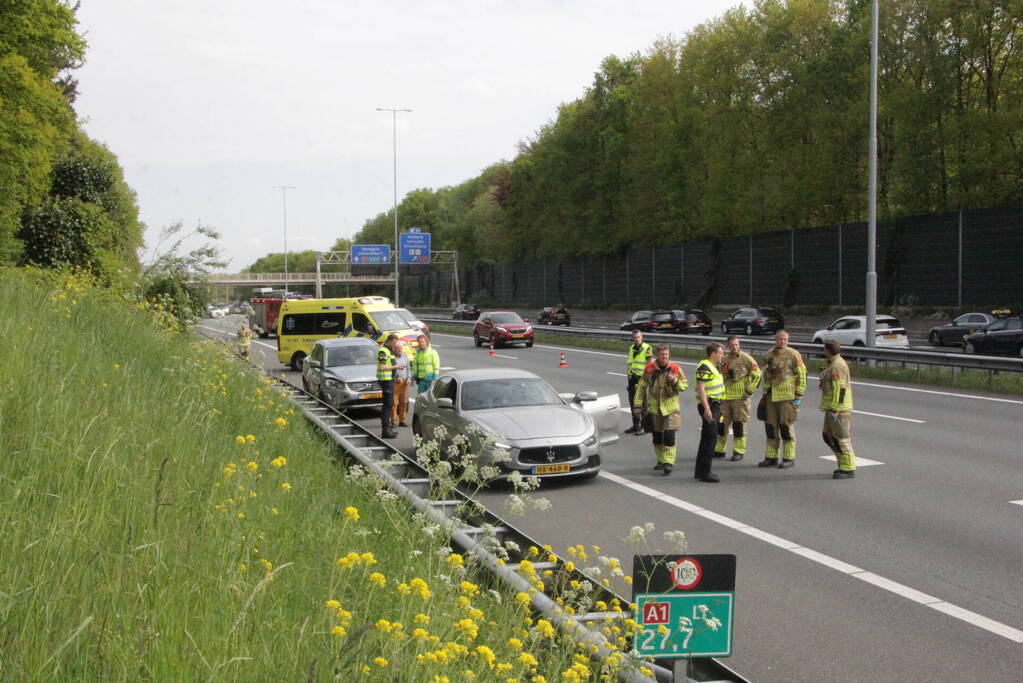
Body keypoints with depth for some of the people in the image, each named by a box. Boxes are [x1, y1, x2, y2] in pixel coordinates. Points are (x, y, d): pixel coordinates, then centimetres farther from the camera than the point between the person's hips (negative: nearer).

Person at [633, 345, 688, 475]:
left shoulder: (675, 369, -4)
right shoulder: (649, 368, -2)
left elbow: (684, 385, 2)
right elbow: (641, 386, 5)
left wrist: (674, 380, -18)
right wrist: (637, 404, 3)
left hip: (670, 407, -3)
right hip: (654, 407, 3)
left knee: (669, 435, -13)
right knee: (657, 435, 13)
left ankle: (668, 462, -11)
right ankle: (661, 460, 28)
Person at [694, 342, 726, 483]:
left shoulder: (714, 367, 19)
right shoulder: (704, 367, -14)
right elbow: (700, 388, -21)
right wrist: (707, 408, -27)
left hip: (715, 405, 11)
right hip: (708, 405, -11)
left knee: (706, 438, 14)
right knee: (710, 438, -11)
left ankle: (700, 471, 21)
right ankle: (704, 472, -8)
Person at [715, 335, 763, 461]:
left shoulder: (746, 359, -6)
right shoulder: (724, 360, 14)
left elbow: (757, 375, -7)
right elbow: (720, 377, 27)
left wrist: (749, 390, -11)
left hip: (741, 397, -6)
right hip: (726, 397, 6)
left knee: (739, 424, -2)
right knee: (721, 422, 8)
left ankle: (739, 451, 6)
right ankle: (719, 450, 19)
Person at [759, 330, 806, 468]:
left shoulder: (794, 355, -5)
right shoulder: (768, 356, 12)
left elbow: (802, 375, -6)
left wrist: (798, 395, -10)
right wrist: (765, 393, 19)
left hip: (787, 396, -6)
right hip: (771, 397, 6)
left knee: (786, 426, -2)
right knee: (770, 425, 9)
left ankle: (789, 458, 6)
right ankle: (771, 457, 18)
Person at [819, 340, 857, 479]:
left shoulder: (837, 366, -18)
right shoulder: (833, 364, 14)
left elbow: (840, 389, -22)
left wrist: (834, 410, -23)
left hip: (838, 409, -10)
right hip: (832, 407, 10)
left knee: (841, 438, -6)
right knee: (828, 435, 14)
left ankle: (848, 469, -1)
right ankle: (844, 463, 21)